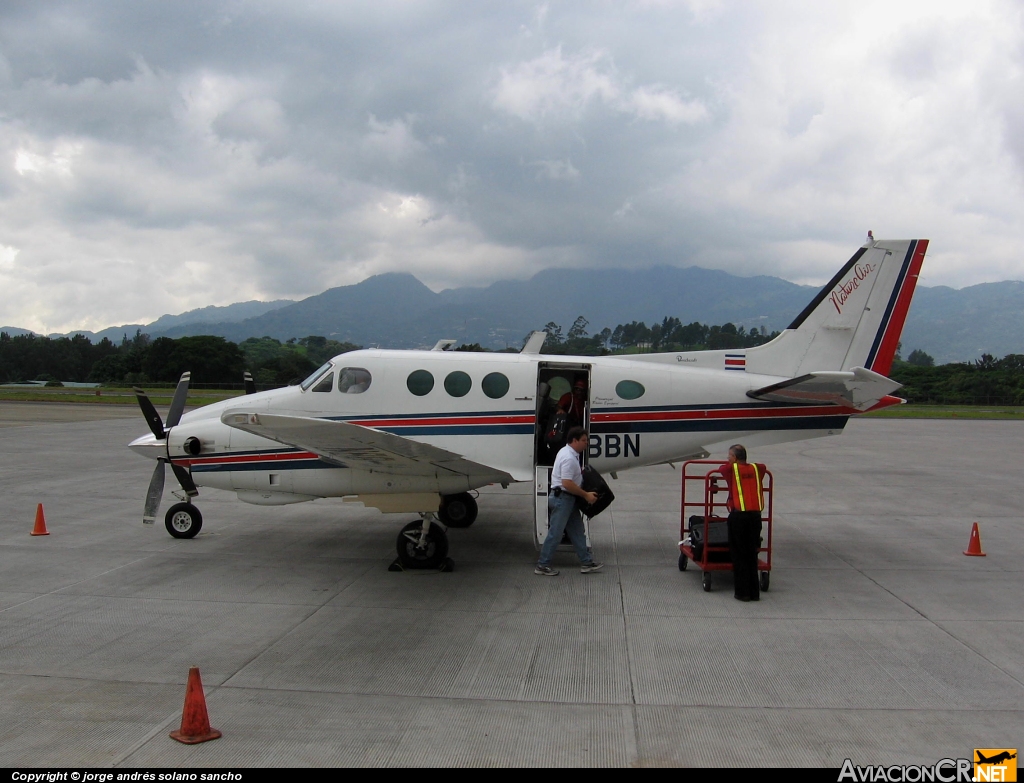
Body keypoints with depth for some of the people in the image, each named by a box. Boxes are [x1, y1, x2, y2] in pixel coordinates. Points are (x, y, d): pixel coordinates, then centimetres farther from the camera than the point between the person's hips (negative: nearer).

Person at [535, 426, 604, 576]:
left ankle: (586, 563, 21)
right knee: (555, 534, -3)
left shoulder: (569, 452, 10)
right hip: (562, 498, -11)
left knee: (578, 532, 14)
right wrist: (586, 495, -20)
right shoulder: (569, 458, -23)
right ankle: (542, 566, 4)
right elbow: (567, 483, -27)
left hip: (569, 498, 11)